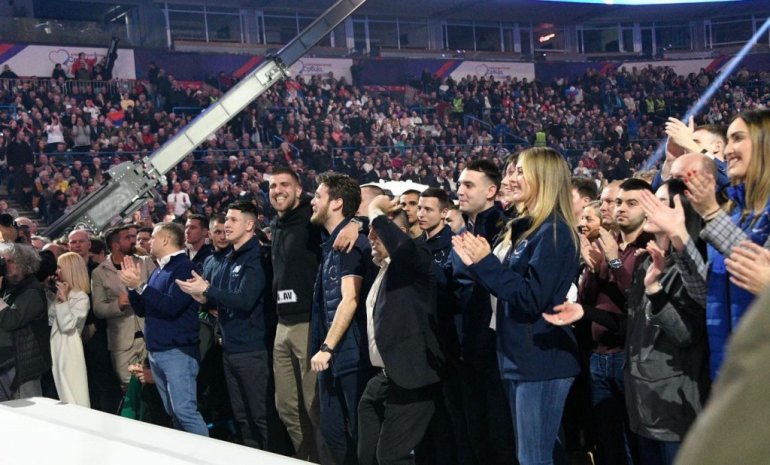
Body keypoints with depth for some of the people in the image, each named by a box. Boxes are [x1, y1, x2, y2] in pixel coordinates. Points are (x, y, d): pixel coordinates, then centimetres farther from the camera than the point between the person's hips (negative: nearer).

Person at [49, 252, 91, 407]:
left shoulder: (81, 298, -8)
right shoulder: (60, 293, 15)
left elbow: (67, 325, -17)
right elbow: (49, 320, 11)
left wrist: (63, 300, -13)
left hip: (69, 350, -8)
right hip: (55, 348, 8)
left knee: (73, 396, -8)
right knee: (60, 393, 10)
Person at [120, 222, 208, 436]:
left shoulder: (184, 268, -10)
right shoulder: (159, 270, 18)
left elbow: (171, 306, -22)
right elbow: (142, 309, 19)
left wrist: (140, 286, -19)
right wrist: (133, 286, 4)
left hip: (177, 351, -9)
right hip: (156, 351, 9)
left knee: (184, 410, -15)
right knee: (173, 412, 12)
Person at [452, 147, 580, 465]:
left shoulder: (553, 232, -15)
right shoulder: (526, 228, 14)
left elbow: (532, 298, -22)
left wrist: (486, 263, -17)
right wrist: (477, 264, 3)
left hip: (542, 360, -10)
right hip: (520, 358, 10)